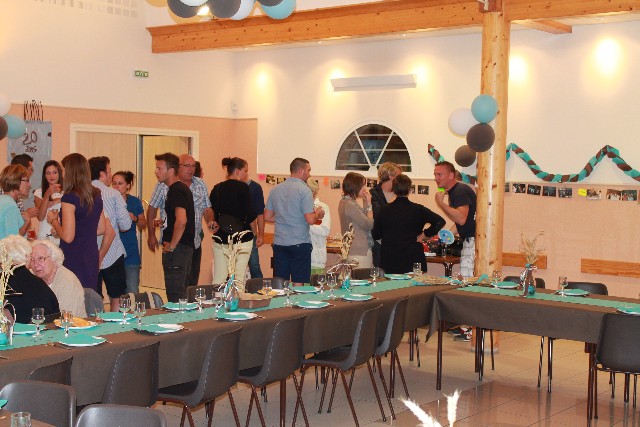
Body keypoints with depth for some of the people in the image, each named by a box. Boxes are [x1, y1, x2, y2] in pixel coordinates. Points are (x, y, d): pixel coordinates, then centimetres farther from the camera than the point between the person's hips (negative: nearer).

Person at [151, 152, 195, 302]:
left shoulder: (176, 191, -16)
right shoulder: (182, 188, 15)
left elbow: (181, 220, -29)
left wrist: (172, 245, -20)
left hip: (177, 249, -10)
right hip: (186, 246, 10)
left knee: (175, 294, -5)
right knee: (182, 291, 17)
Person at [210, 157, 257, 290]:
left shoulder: (216, 189, 8)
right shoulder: (242, 188, -7)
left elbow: (212, 214, 13)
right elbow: (250, 215, -9)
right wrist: (253, 231, 7)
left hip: (220, 238, 5)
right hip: (242, 238, -5)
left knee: (219, 278, 6)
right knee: (239, 278, -2)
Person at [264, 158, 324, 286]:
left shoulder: (276, 189, 7)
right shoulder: (304, 190, -11)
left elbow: (267, 217, 12)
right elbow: (310, 220, -17)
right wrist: (318, 214, 4)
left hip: (279, 243, 5)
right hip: (299, 243, -5)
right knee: (298, 283, 2)